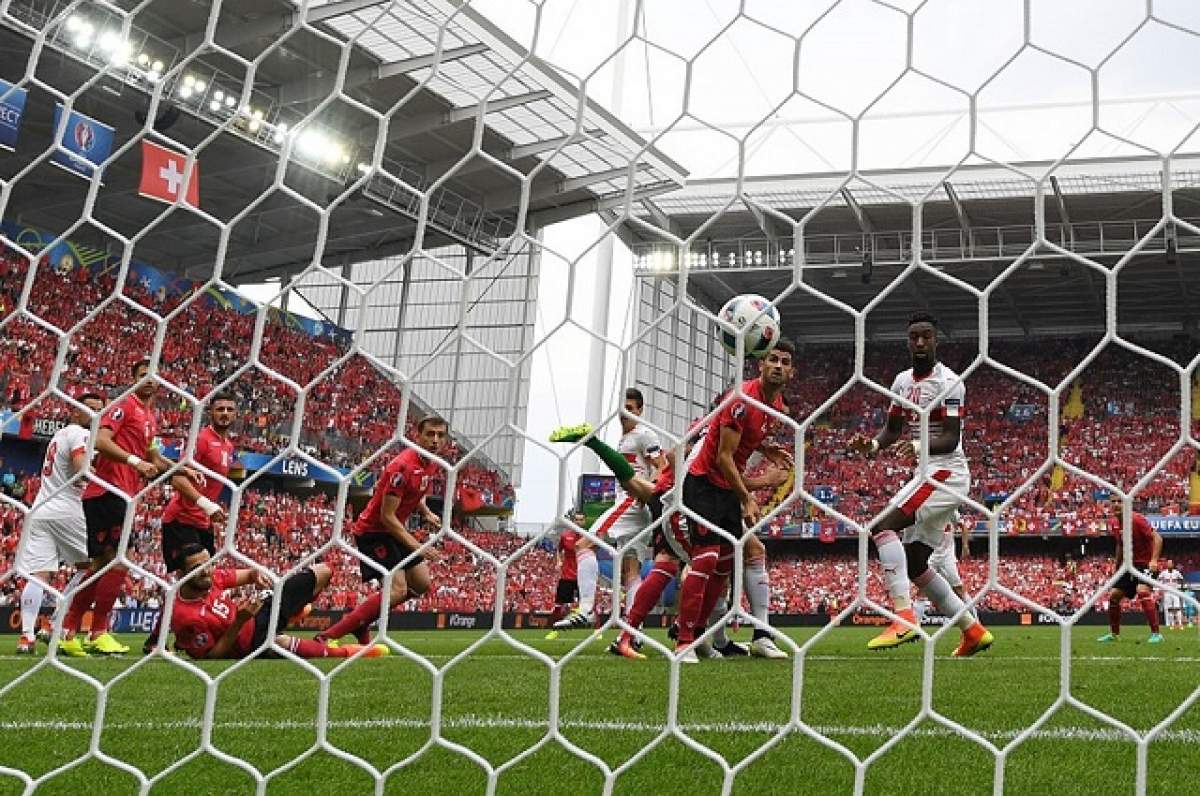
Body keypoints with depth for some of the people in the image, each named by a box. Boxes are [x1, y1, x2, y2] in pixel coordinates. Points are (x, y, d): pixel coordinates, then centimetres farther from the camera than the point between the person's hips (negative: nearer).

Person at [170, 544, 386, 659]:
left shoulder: (211, 577, -10)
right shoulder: (184, 616, -28)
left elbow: (246, 574, 7)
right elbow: (212, 656, -21)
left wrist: (257, 575, -19)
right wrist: (239, 622, -31)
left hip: (258, 611, 8)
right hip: (249, 645, -8)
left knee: (322, 572, 12)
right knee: (281, 643, -48)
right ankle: (345, 652, -23)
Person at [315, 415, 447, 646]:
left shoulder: (432, 463, 3)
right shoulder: (403, 467, -26)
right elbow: (387, 516, -25)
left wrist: (427, 513, 7)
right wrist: (415, 546, -27)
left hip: (395, 529, 10)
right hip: (373, 530, -9)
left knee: (421, 584, 9)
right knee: (397, 589, -21)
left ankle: (360, 621, 19)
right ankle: (328, 637, -21)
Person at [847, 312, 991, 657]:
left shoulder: (948, 382, -11)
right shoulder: (902, 381, 13)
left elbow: (951, 439, -17)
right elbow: (893, 428, 18)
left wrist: (920, 446, -36)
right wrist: (872, 444, -3)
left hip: (945, 471, -9)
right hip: (928, 474, 9)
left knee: (882, 525, -23)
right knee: (915, 564, 10)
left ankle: (904, 617, -29)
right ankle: (973, 630, 19)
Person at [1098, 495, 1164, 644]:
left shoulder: (1137, 519, -19)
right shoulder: (1113, 523, 4)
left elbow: (1157, 538, -22)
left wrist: (1154, 560, -32)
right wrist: (1117, 566, 21)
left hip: (1146, 563, -8)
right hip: (1129, 564, 8)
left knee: (1142, 591, -29)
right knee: (1113, 595, 7)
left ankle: (1156, 634, -25)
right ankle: (1114, 634, 23)